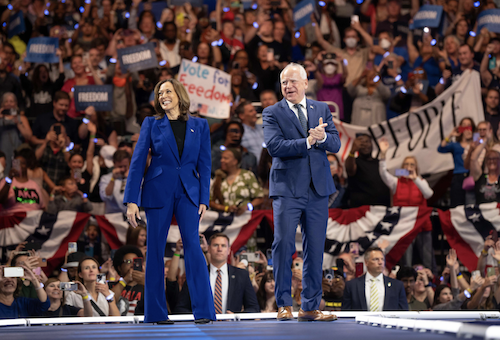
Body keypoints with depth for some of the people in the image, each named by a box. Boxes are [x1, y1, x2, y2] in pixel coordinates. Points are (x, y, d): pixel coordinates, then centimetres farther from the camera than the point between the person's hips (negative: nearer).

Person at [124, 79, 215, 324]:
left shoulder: (199, 126, 9)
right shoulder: (151, 124, 5)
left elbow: (204, 164, 8)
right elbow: (137, 162, 1)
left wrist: (204, 199, -2)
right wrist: (131, 200, -7)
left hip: (188, 192, 0)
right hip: (158, 191, 0)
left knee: (192, 245, -11)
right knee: (155, 249, 0)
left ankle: (203, 310, -9)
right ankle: (156, 312, 7)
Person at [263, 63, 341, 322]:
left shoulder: (322, 109, 13)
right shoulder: (272, 113, 3)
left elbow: (336, 144, 4)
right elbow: (274, 146, -13)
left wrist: (322, 137, -18)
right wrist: (307, 142, -20)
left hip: (318, 189, 3)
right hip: (287, 189, -3)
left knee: (315, 249, 5)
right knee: (283, 244, -9)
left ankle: (310, 307, 11)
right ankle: (284, 304, 2)